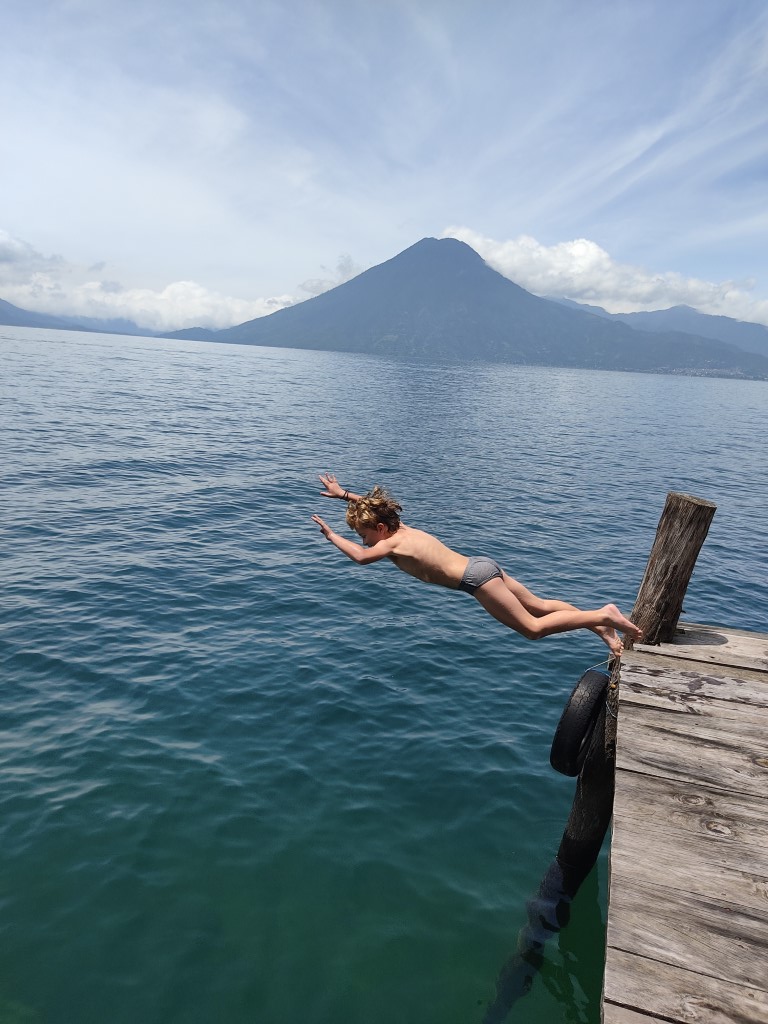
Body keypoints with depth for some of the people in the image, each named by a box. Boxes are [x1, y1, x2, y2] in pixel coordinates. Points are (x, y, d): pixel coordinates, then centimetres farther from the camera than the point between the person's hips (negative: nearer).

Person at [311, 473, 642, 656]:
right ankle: (601, 625, 17)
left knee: (533, 628, -2)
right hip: (483, 565, 9)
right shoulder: (401, 528, 11)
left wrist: (332, 535, -16)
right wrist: (344, 494, 30)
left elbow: (361, 556, -29)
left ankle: (602, 616, -2)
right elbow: (373, 506, 29)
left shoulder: (393, 543, -11)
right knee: (539, 606, 16)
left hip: (477, 578, -9)